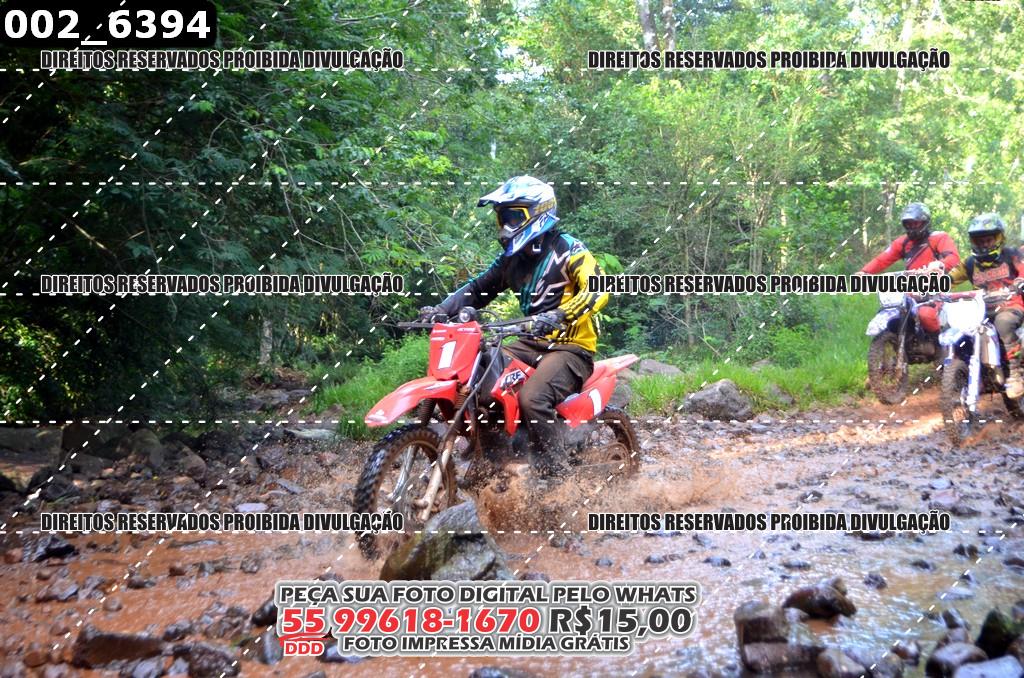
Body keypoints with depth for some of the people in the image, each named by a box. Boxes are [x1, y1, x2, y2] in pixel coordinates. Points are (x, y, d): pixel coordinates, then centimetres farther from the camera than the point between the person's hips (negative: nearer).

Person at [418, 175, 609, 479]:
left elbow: (598, 290, -24)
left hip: (570, 346, -8)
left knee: (532, 398, -32)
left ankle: (555, 476, -21)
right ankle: (489, 458, 4)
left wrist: (560, 316, -41)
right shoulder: (513, 258, 14)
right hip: (533, 343, 8)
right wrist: (442, 309, -2)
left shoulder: (567, 249, -10)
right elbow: (479, 287, 16)